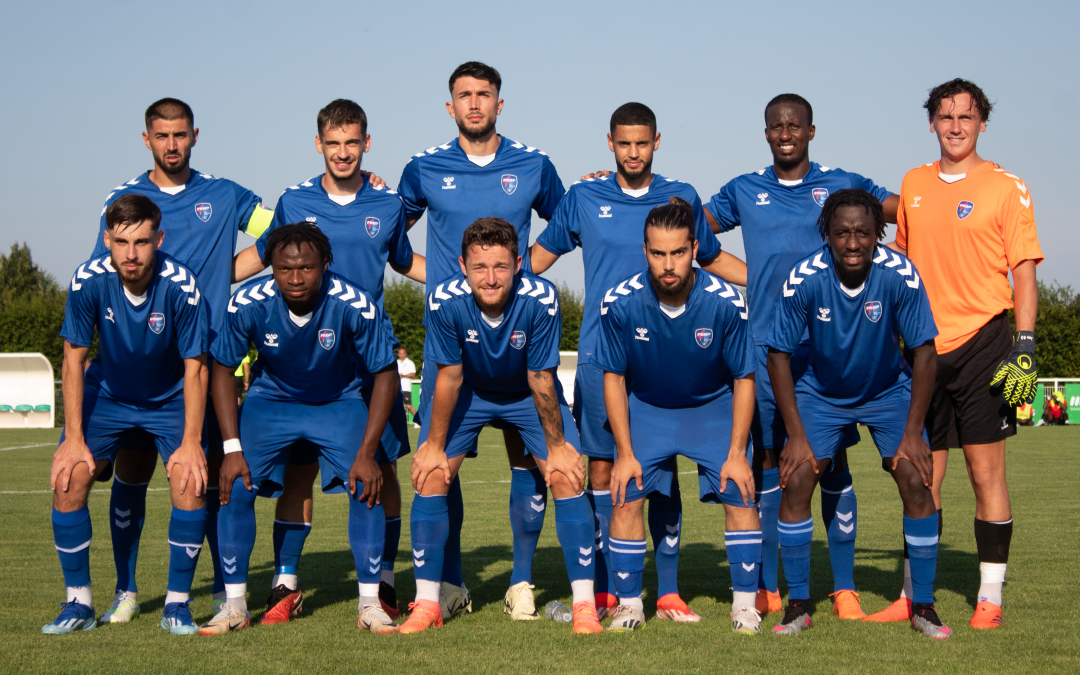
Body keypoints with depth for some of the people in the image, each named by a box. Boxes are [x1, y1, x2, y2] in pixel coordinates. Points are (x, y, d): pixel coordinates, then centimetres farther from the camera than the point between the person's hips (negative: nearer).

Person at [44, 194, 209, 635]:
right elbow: (74, 360, -12)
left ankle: (177, 604, -5)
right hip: (105, 394, 1)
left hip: (171, 398, -1)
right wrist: (75, 439, -15)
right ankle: (79, 603, -1)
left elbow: (195, 368, -17)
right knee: (68, 479, -16)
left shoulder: (181, 286, -26)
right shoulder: (88, 281, -22)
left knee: (191, 481, -21)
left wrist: (191, 442, -20)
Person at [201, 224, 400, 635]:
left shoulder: (355, 305, -29)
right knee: (236, 486, -15)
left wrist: (367, 453, -22)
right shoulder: (248, 304, -25)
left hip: (340, 403, -1)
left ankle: (370, 603, -4)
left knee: (367, 485, -19)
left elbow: (385, 376, -17)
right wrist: (232, 448, -16)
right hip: (271, 399, 1)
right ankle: (235, 606, 1)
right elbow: (222, 370, -10)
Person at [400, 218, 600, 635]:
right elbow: (449, 377, -18)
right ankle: (427, 603, 1)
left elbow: (541, 379, -21)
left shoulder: (541, 300, -33)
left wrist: (556, 445, -12)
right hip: (468, 391, 1)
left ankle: (584, 604, -3)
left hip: (527, 394, -1)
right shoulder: (444, 301, -31)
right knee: (431, 476, -11)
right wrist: (434, 444, -10)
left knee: (567, 477, -13)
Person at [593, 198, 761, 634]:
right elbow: (614, 377, -9)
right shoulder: (620, 302, -23)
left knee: (740, 493, -13)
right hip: (646, 407, 1)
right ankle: (629, 604, 3)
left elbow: (743, 379, -12)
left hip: (714, 407, 0)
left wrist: (737, 453, -15)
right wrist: (625, 452, -10)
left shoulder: (725, 302, -25)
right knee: (626, 495, -12)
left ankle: (745, 603, 1)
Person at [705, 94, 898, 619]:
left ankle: (844, 589, 5)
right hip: (765, 344, 1)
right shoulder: (744, 191, 12)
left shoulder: (842, 185, 10)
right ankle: (766, 588, 8)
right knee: (767, 457, 1)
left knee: (832, 460, 0)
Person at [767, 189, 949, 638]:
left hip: (889, 390, 0)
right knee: (795, 480, -14)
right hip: (821, 392, 0)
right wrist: (797, 435, -18)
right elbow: (779, 356, -16)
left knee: (916, 480, -15)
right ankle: (798, 605, 0)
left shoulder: (900, 275, -26)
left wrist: (912, 433, -19)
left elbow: (924, 352, -17)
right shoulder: (804, 279, -26)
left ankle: (923, 606, 0)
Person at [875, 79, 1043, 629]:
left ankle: (989, 599, 6)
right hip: (925, 347, 4)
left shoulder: (1006, 188, -2)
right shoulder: (913, 185, 12)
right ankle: (912, 595, 15)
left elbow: (1024, 273, -4)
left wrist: (1025, 350, -12)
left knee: (986, 473, -2)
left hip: (982, 341, -4)